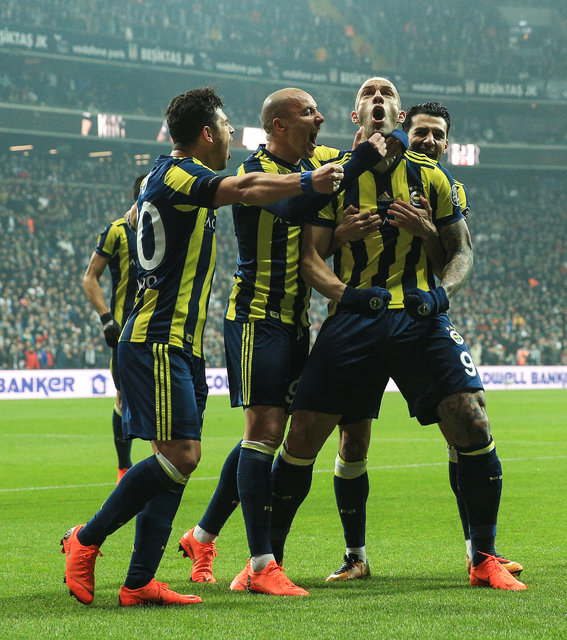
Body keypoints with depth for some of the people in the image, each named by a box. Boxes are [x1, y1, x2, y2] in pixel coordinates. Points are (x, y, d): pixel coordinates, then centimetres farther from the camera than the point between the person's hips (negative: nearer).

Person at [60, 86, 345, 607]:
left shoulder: (167, 176, 17)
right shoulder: (175, 173, -12)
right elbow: (246, 190, -23)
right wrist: (310, 182, -14)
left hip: (180, 344, 10)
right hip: (158, 342, -10)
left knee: (179, 459, 5)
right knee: (180, 455, -14)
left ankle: (139, 583, 4)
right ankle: (86, 540, -2)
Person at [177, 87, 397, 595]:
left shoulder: (318, 161, 12)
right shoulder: (255, 170, -11)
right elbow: (293, 208, -32)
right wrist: (361, 160, -29)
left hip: (294, 320, 8)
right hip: (257, 318, -8)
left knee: (268, 434, 11)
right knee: (263, 430, -12)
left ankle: (203, 537, 25)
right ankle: (262, 565, -12)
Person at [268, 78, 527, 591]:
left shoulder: (430, 177, 10)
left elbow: (462, 250, 15)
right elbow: (310, 256, 5)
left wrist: (443, 290, -6)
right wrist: (348, 294, -13)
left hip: (420, 317, 0)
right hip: (353, 318, 0)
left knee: (471, 422, -13)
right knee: (304, 434, -6)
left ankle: (485, 560, 1)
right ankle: (267, 557, 10)